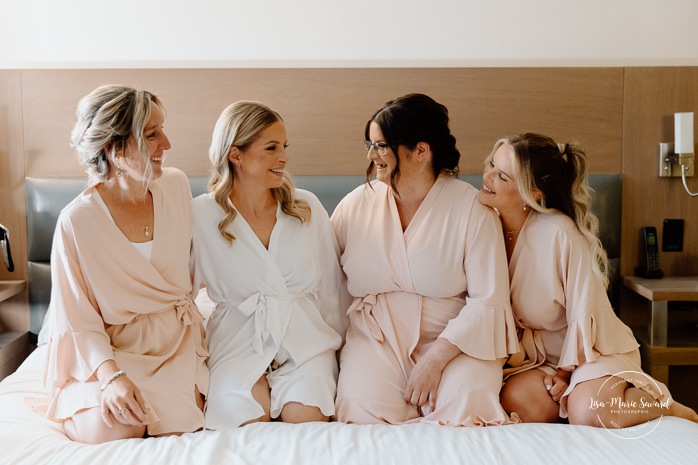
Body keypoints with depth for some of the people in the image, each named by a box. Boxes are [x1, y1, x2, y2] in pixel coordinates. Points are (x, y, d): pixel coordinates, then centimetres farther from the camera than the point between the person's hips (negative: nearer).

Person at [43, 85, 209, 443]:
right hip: (115, 348, -2)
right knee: (107, 429, -24)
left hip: (177, 339, 3)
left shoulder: (176, 186, -4)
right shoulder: (77, 221, -17)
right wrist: (111, 374, -29)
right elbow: (80, 320, -13)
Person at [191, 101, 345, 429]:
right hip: (238, 339, -1)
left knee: (306, 413, -26)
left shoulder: (308, 208, 5)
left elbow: (331, 287, 12)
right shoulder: (201, 215, -3)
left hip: (305, 339, 1)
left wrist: (337, 346, 11)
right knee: (246, 413, -28)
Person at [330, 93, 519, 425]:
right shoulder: (357, 204, 5)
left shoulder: (471, 208, -5)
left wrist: (436, 360, -18)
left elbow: (488, 300, -10)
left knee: (462, 412, -27)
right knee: (364, 413, -25)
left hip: (454, 341, -1)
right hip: (376, 339, 2)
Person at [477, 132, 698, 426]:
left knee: (589, 413, -30)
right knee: (516, 400, -27)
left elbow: (584, 311, -18)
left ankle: (664, 404, 1)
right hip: (538, 353, 4)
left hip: (591, 348, -4)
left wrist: (564, 373, -11)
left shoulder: (559, 232, -25)